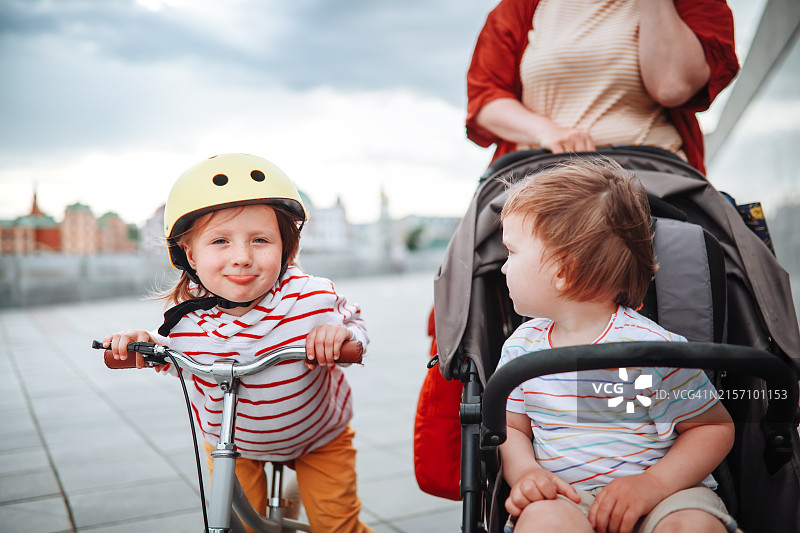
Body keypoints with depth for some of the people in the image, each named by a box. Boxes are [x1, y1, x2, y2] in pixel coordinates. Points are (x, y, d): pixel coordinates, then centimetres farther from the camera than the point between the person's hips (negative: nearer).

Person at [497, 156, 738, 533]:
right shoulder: (522, 345, 4)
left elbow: (716, 427, -4)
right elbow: (511, 427, 12)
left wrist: (654, 483, -18)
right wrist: (524, 472, -9)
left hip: (667, 494, -1)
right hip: (565, 498, 2)